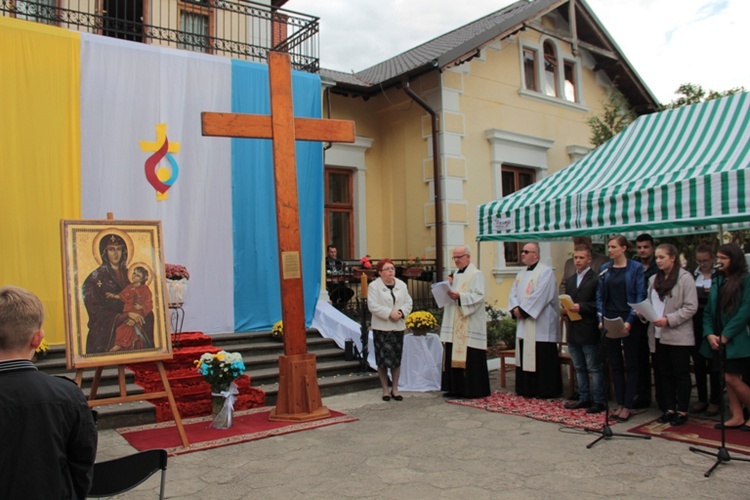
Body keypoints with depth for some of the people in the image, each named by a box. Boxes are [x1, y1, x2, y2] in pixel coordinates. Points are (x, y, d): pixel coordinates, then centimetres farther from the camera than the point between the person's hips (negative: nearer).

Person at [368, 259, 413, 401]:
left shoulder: (402, 285, 9)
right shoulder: (374, 286, -6)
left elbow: (408, 303, 7)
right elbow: (373, 305, -14)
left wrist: (401, 312, -13)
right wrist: (390, 313, -20)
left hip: (398, 327, 4)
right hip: (381, 328, -4)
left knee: (397, 359, 7)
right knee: (383, 360, -2)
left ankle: (395, 389, 19)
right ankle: (385, 390, 11)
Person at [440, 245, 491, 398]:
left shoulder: (476, 274, -5)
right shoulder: (456, 274, 18)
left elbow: (479, 296, -15)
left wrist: (459, 296, -24)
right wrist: (449, 286, 2)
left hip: (470, 324, -8)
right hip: (455, 323, 8)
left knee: (471, 357, -5)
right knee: (454, 355, 6)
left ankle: (474, 390, 3)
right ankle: (457, 388, 13)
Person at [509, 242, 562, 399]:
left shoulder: (545, 272, -9)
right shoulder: (521, 274, 17)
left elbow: (540, 296, -18)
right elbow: (513, 293, 12)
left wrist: (523, 310, -16)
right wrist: (515, 308, -7)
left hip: (541, 324, -8)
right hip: (524, 324, 8)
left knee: (542, 358, -4)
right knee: (525, 356, 10)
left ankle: (545, 390, 5)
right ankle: (526, 389, 19)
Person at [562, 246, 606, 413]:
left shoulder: (596, 279, -7)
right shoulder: (570, 280, 17)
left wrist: (581, 307, -21)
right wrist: (565, 309, 1)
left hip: (588, 331, -7)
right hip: (573, 330, 7)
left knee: (594, 368, 1)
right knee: (579, 368, 14)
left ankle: (599, 401, 9)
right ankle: (584, 398, 23)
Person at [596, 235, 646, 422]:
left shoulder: (636, 268, -5)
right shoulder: (605, 269, 8)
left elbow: (640, 296, -8)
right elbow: (600, 296, 10)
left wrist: (629, 322, -16)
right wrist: (601, 319, -2)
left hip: (628, 322, -4)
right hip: (609, 322, 4)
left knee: (631, 365, 4)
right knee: (615, 365, 9)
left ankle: (627, 406, 9)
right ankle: (620, 403, 18)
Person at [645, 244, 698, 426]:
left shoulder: (685, 278, -7)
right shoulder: (654, 279, 12)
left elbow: (691, 307, -13)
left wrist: (669, 320, -19)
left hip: (678, 336, -6)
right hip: (658, 335, 6)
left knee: (681, 374, 4)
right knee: (664, 374, 12)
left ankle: (682, 411, 14)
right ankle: (669, 408, 22)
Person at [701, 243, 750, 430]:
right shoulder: (717, 281, 11)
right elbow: (708, 311, 10)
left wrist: (726, 335, -15)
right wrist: (709, 334, -4)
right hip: (718, 339, 6)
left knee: (732, 379, -6)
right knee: (728, 378, 10)